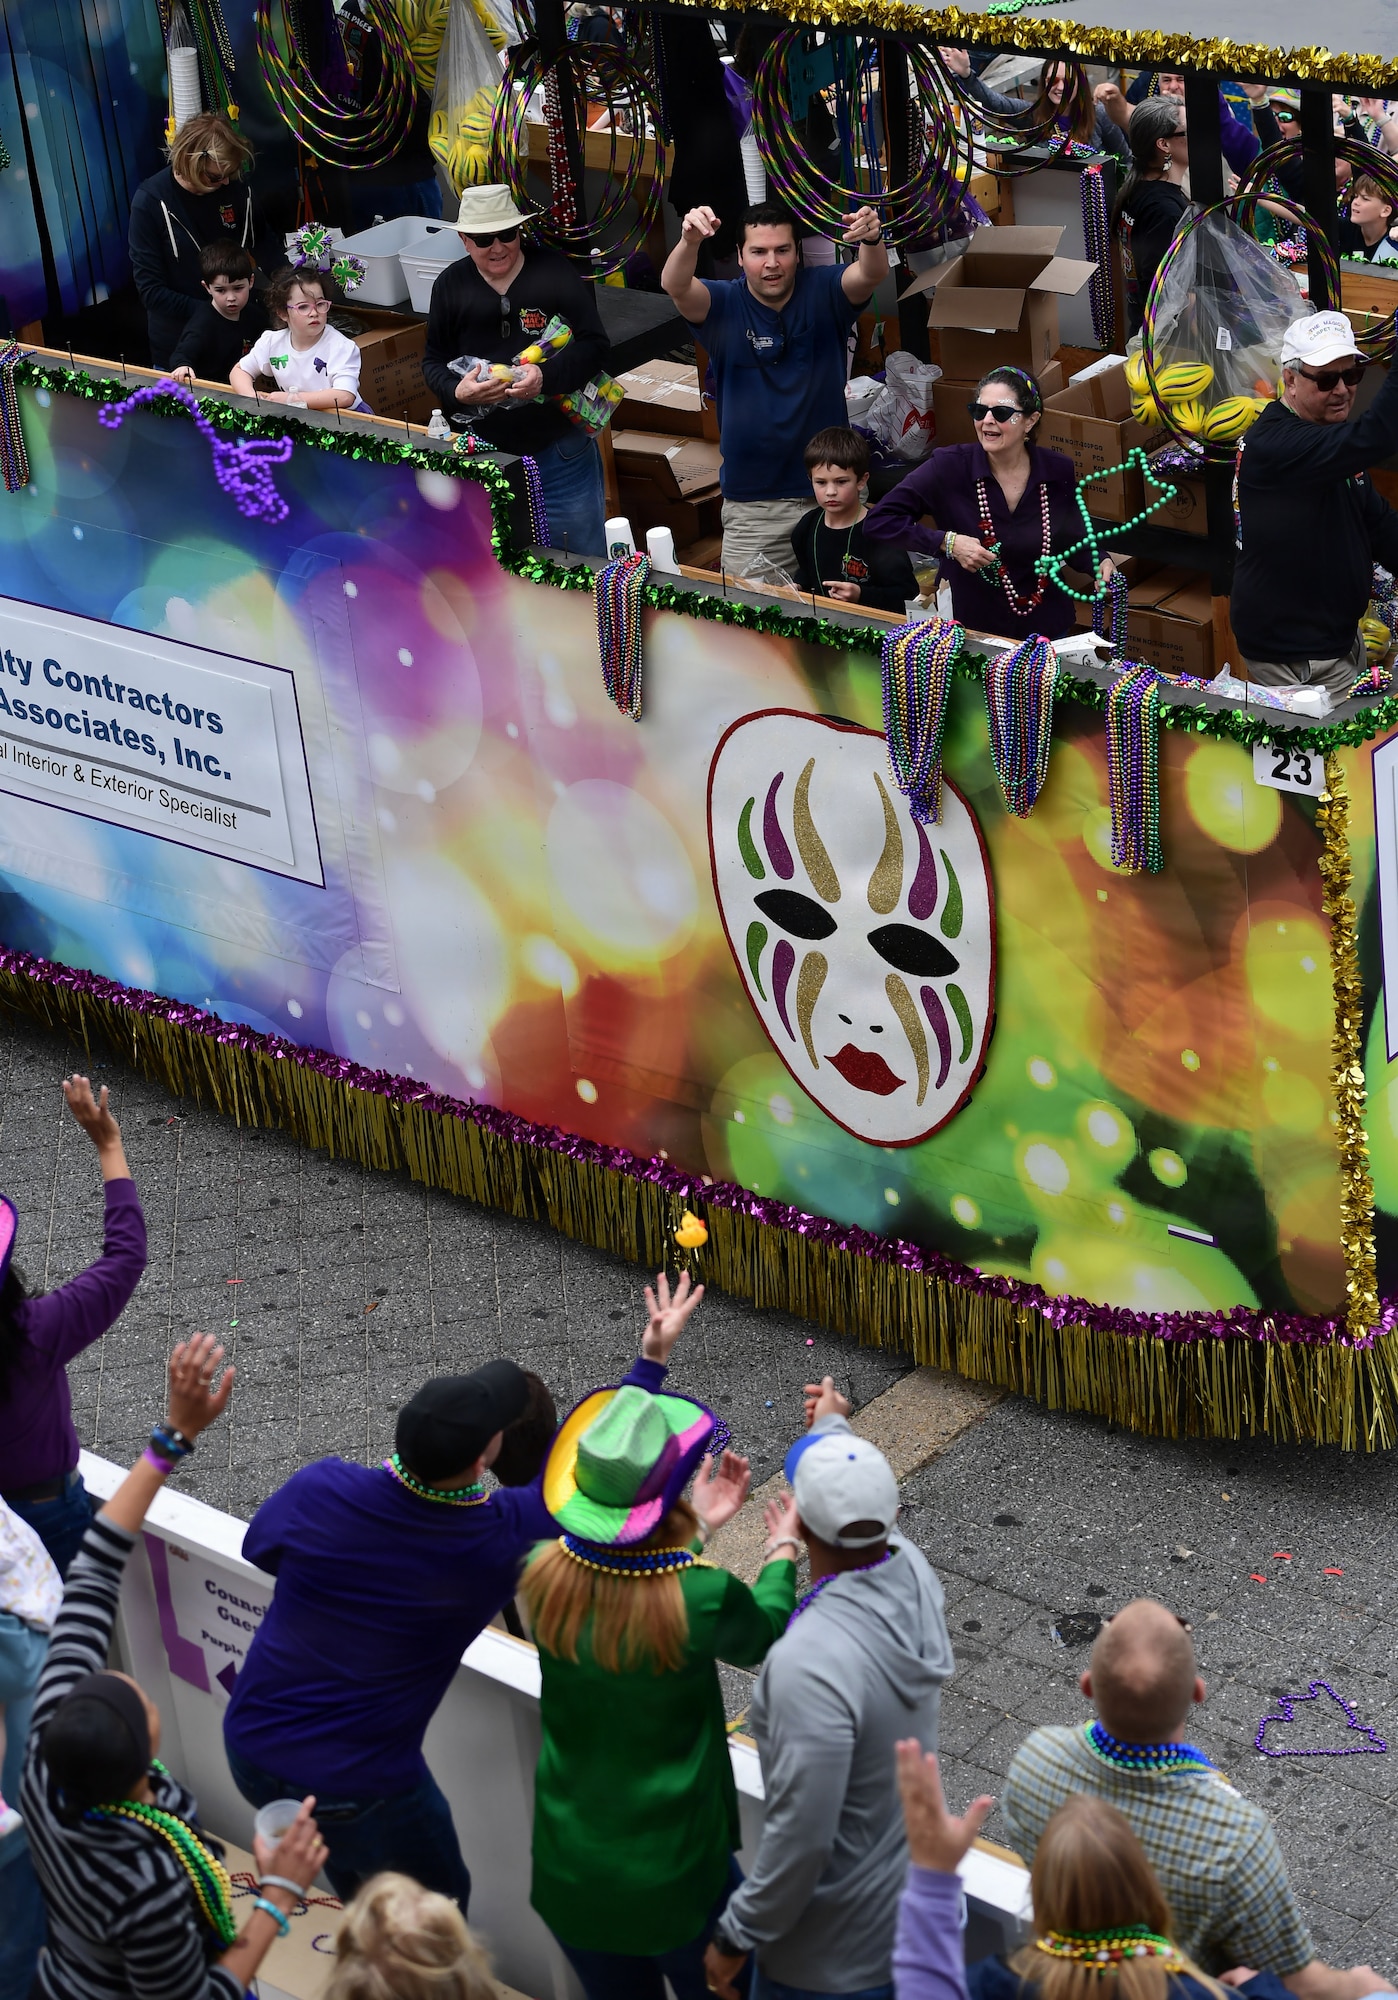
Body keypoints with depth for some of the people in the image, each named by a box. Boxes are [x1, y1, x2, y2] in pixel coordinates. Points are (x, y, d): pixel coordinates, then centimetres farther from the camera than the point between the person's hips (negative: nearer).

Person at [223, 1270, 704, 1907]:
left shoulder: (320, 1489, -19)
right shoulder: (503, 1536, -23)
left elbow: (259, 1546, 5)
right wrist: (652, 1359, 5)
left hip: (249, 1749, 4)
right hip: (359, 1789, -4)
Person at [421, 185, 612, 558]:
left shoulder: (554, 271, -6)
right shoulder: (451, 285, 3)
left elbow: (595, 344, -7)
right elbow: (433, 362, 9)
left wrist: (546, 375, -24)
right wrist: (457, 391, -14)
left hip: (560, 453, -2)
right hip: (485, 454, 3)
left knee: (581, 562, 6)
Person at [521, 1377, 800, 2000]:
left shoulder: (544, 1575, -15)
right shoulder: (703, 1598, -25)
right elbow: (761, 1636, 0)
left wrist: (698, 1527, 17)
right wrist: (783, 1550, 18)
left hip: (569, 1871, 3)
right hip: (674, 1877, -3)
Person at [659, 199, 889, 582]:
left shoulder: (822, 292, -4)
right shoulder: (724, 304, -6)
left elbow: (871, 275, -22)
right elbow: (674, 285, -25)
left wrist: (872, 239, -46)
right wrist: (689, 242, -47)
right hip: (751, 504, -1)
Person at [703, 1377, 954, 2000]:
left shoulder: (810, 1664, -35)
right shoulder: (913, 1575, -12)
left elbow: (802, 1836, -30)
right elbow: (872, 1521, 15)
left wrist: (736, 1936, -15)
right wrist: (836, 1432, 31)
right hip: (915, 1901, 7)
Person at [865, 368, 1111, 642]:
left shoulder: (1058, 472, -8)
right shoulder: (950, 467, -16)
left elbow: (1072, 542, 7)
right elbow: (879, 521, -17)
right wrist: (948, 543, -25)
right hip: (973, 628, -2)